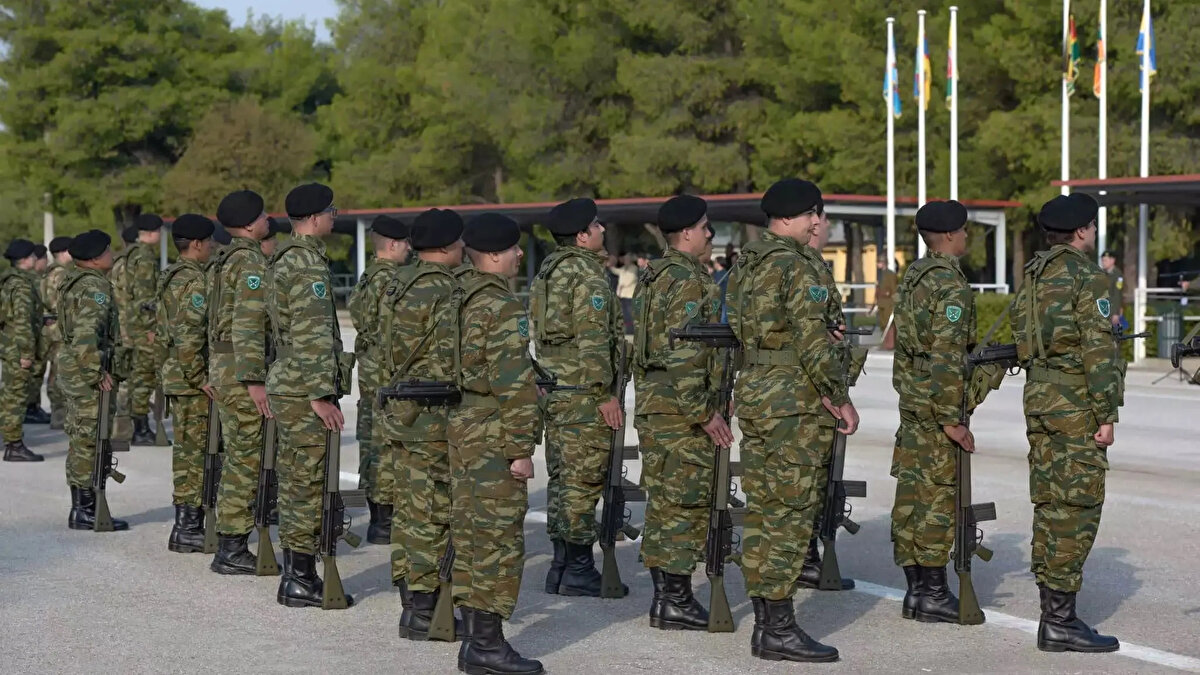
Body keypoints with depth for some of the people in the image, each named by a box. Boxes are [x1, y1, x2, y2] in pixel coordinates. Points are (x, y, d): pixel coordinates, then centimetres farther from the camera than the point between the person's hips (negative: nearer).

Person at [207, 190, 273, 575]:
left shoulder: (223, 262, 16)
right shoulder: (251, 262, -15)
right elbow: (247, 325, -23)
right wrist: (254, 380, -24)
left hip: (221, 368, 10)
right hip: (242, 371, -10)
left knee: (237, 459, 13)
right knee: (245, 461, -6)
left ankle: (230, 548, 17)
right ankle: (232, 551, -3)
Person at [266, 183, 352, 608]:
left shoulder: (283, 260, 15)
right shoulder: (309, 266, -17)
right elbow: (312, 337, -22)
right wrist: (321, 396, -22)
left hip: (286, 384, 10)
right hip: (306, 390, -10)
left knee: (295, 483, 14)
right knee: (307, 484, -6)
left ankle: (298, 572, 21)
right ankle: (299, 581, -2)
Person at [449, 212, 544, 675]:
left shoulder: (459, 299, 12)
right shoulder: (503, 308, -16)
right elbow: (512, 383, -20)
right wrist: (520, 448, -17)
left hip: (462, 428, 9)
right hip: (493, 437, -9)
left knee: (471, 537, 12)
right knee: (499, 539, -5)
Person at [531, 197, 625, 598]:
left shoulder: (548, 271, 15)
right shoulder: (587, 274, -14)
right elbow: (593, 341, -20)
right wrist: (605, 394, -16)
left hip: (552, 386, 10)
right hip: (583, 393, -10)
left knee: (561, 479, 12)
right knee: (583, 480, -6)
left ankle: (562, 566, 17)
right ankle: (578, 570, -3)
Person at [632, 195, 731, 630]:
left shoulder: (651, 278, 16)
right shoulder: (689, 281, -15)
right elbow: (683, 356, -22)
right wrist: (705, 413, -19)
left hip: (650, 404, 10)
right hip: (682, 410, -10)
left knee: (664, 502, 13)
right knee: (685, 501, -5)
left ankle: (666, 594, 18)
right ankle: (675, 601, -3)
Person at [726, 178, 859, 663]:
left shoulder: (744, 265, 14)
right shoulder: (794, 266, -14)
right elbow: (812, 340, -18)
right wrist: (840, 398, -11)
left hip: (751, 394, 9)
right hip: (793, 404, -9)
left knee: (761, 513, 10)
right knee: (790, 514, -6)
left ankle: (764, 622, 14)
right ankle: (779, 629, -5)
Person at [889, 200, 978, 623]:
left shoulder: (913, 276, 13)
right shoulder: (950, 284, -15)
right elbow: (947, 356, -21)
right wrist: (951, 419, -21)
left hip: (910, 397, 9)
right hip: (937, 400, -9)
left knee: (912, 493, 9)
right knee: (938, 496, -5)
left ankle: (916, 589, 15)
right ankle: (933, 593, -2)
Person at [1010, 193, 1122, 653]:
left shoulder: (1032, 275, 14)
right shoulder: (1086, 276, -12)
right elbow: (1098, 350, -16)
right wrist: (1107, 415, -14)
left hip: (1038, 395, 9)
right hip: (1076, 400, -9)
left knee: (1048, 505, 10)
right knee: (1076, 508, -6)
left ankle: (1051, 613, 13)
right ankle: (1060, 621, -7)